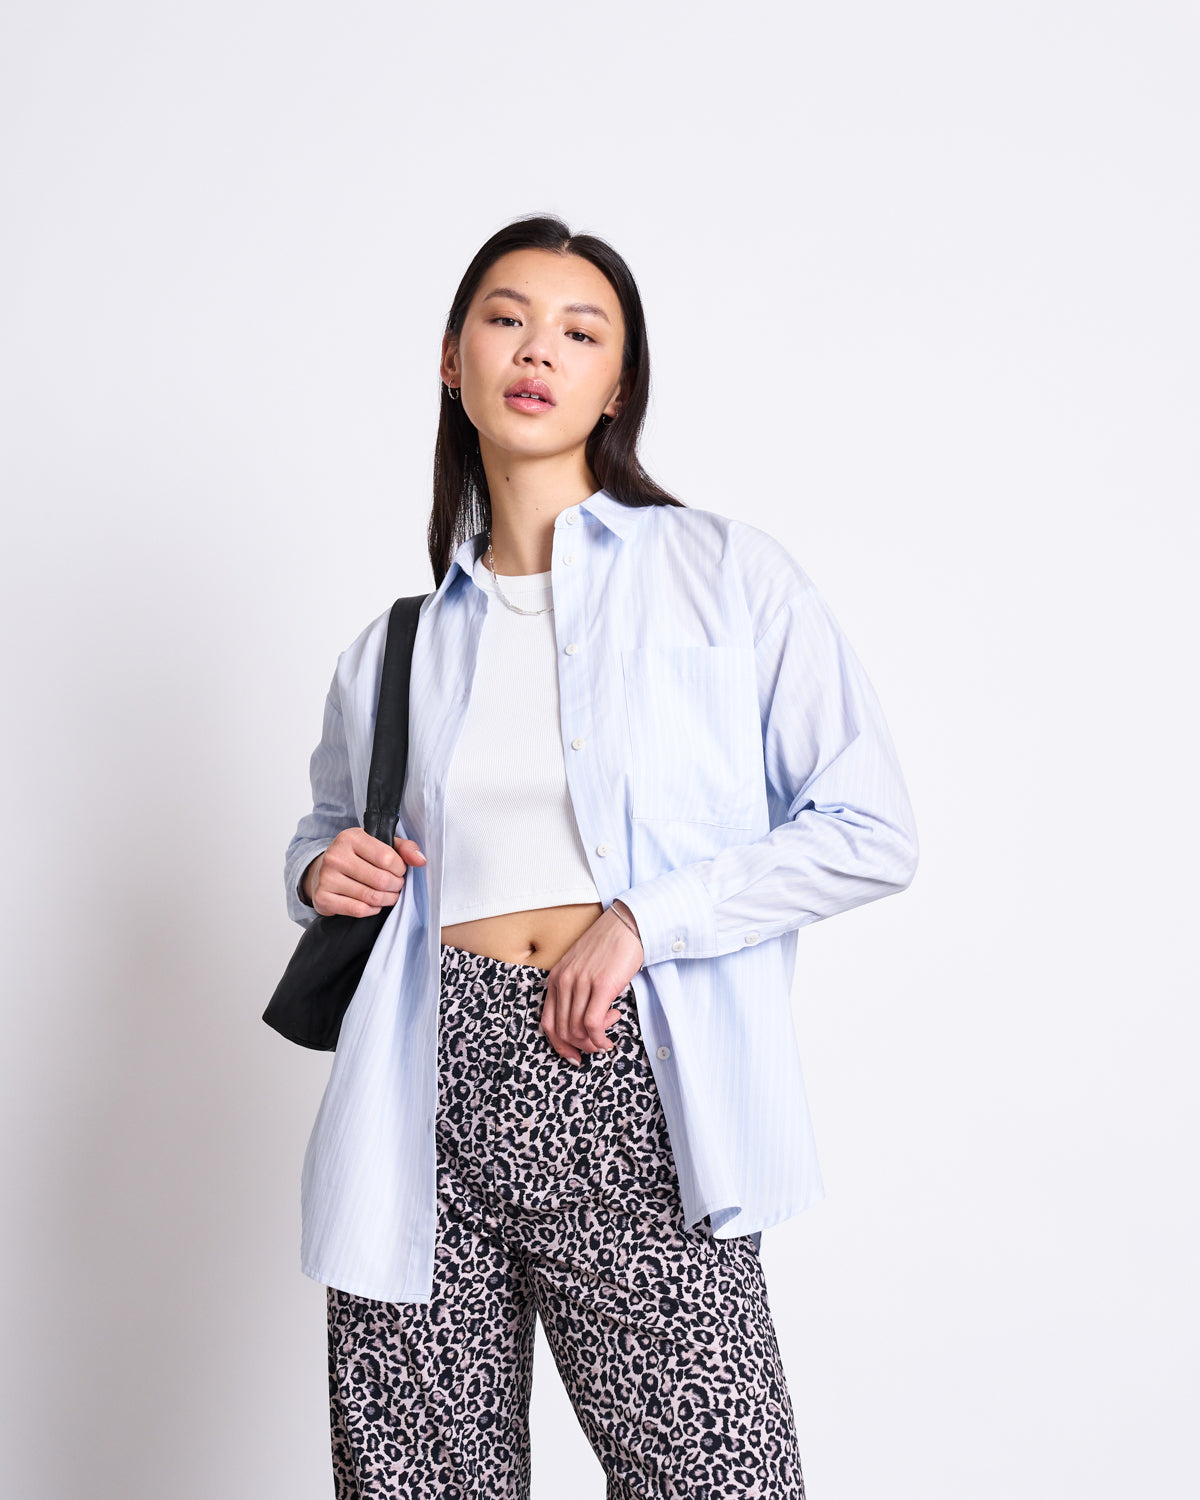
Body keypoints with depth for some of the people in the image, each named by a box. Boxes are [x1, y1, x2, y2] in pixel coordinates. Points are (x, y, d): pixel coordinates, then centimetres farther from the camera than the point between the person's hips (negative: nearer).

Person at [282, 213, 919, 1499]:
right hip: (430, 1101, 3)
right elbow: (332, 829, 29)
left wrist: (644, 919, -11)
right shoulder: (399, 640, 13)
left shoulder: (729, 574, 3)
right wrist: (323, 874, 5)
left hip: (628, 1101, -2)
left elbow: (869, 832, -2)